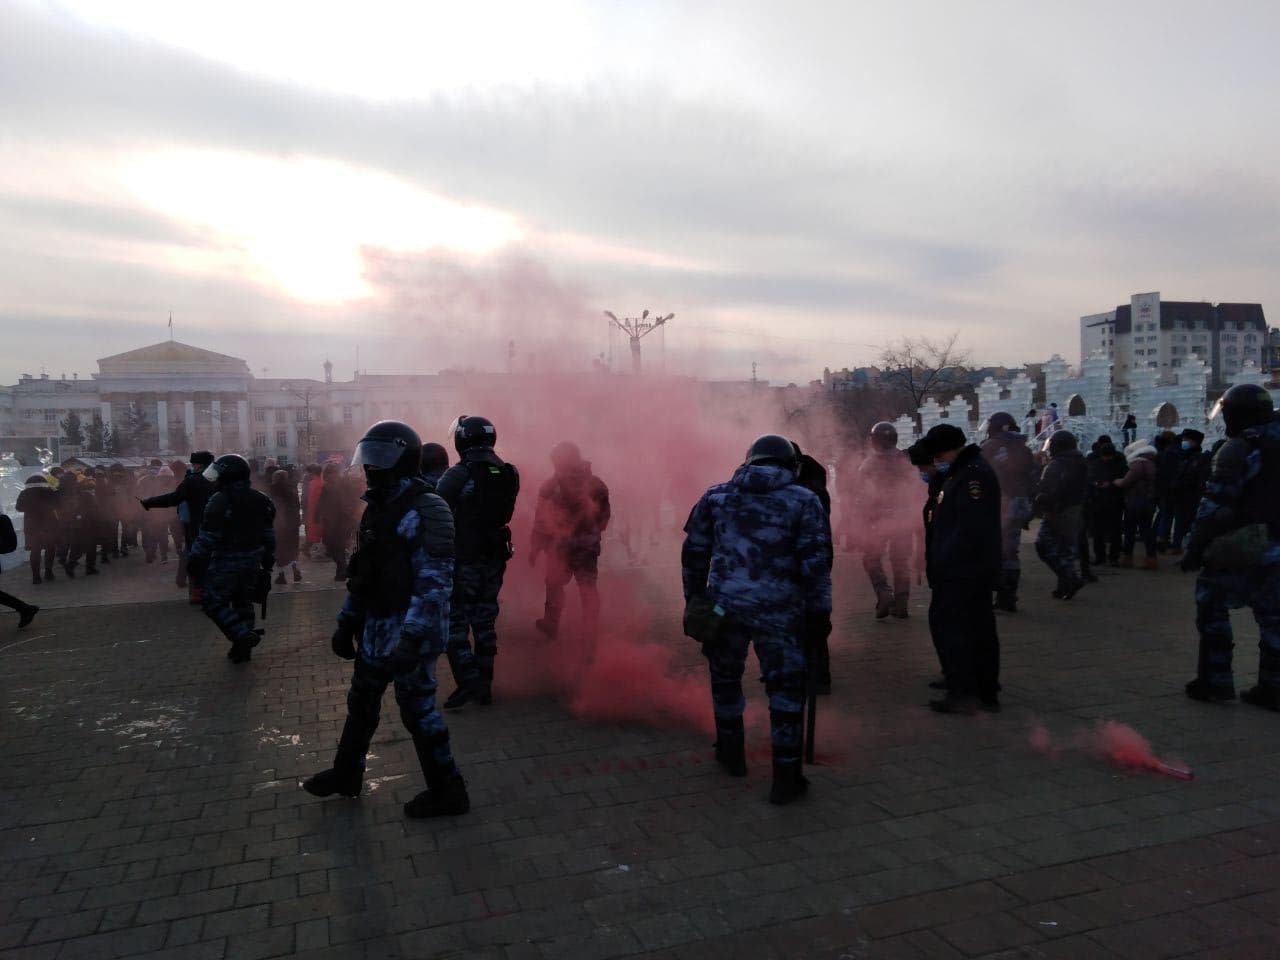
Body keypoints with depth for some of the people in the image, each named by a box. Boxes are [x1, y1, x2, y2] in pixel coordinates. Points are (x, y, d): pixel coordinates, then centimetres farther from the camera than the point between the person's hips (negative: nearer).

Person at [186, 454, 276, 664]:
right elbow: (269, 535, 10)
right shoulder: (260, 500, 6)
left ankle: (243, 635, -12)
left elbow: (207, 537, -15)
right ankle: (243, 649, 21)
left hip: (226, 560, -7)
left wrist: (195, 560, -6)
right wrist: (268, 562, 17)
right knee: (243, 601, 16)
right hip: (253, 560, 7)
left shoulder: (219, 501, -15)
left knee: (213, 601, 2)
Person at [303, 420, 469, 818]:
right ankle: (346, 774, 40)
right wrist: (346, 622, 17)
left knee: (417, 710, 1)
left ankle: (448, 791, 16)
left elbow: (436, 581, -23)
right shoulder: (378, 507, 11)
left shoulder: (425, 510, -18)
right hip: (376, 627, 9)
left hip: (410, 630, -9)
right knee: (361, 702, 21)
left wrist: (412, 639, -28)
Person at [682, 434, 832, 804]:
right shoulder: (805, 501, -1)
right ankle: (785, 776, 9)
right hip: (779, 611, -2)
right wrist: (819, 612, 0)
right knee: (786, 687, 8)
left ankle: (731, 752, 36)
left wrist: (694, 597, 17)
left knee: (726, 678, 22)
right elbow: (815, 563, -6)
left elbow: (694, 552, 9)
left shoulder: (716, 495, 8)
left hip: (724, 605, 3)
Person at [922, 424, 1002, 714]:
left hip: (963, 572, -10)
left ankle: (963, 693, -1)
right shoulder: (959, 473, 17)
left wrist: (942, 562, -20)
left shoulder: (974, 475, -17)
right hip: (971, 570, 10)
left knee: (951, 627, -6)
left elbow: (969, 529, -24)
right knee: (979, 630, 13)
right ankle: (986, 693, 21)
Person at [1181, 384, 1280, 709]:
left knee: (1212, 606, 4)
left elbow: (1214, 507, -17)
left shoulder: (1238, 450, -13)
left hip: (1241, 548, -7)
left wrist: (1194, 551, -13)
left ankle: (1215, 680, 4)